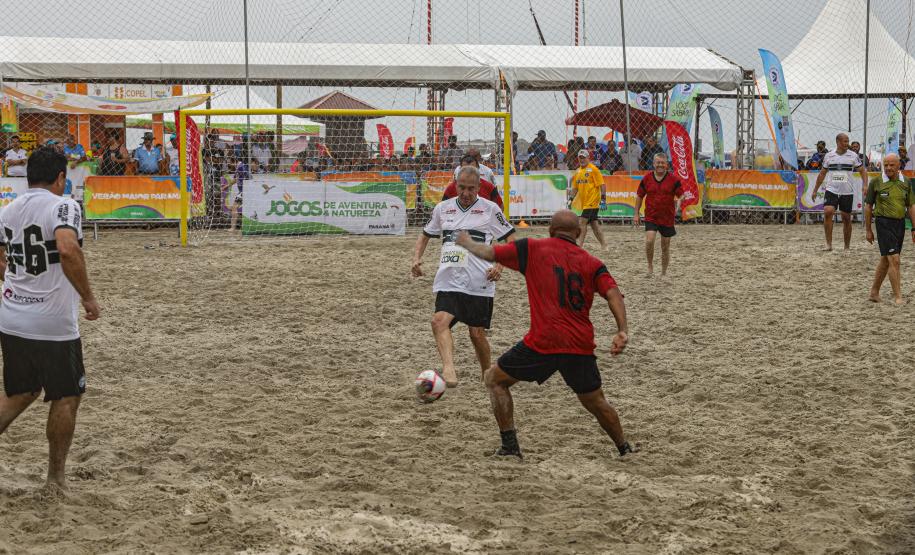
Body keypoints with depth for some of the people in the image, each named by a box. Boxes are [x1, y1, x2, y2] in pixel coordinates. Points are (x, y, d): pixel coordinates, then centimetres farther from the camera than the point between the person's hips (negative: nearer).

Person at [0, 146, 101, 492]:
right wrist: (88, 297, -21)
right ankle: (56, 478, 18)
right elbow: (68, 248, -30)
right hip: (52, 326, -7)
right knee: (66, 398, 10)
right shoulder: (62, 206, -12)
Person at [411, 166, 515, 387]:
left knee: (477, 334, 1)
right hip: (448, 282, 2)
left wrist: (499, 266, -9)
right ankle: (448, 369, -39)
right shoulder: (443, 208, 11)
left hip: (480, 284, -2)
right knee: (440, 321, -23)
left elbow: (511, 240, 6)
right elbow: (425, 236, 24)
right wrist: (417, 258, 6)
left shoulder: (490, 209, 1)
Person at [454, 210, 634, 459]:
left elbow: (489, 253, 10)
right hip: (582, 345, 3)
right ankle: (625, 449, 29)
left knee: (495, 379, 17)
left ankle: (510, 446, 10)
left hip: (543, 342, -3)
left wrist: (467, 242, 29)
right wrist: (623, 331, -11)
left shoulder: (532, 248, 7)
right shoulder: (592, 263, 13)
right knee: (596, 403, 23)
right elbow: (613, 293, -2)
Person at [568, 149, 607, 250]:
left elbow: (602, 185, -11)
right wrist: (571, 199, 12)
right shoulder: (578, 171, 14)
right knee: (594, 224, 10)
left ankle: (580, 245, -13)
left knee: (582, 222, -14)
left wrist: (603, 199, -17)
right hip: (584, 203, 7)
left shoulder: (593, 169, -8)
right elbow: (575, 187, 22)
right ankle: (604, 245, 17)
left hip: (592, 202, -7)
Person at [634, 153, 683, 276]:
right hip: (651, 217, 0)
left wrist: (677, 206, -18)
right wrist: (637, 214, 7)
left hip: (667, 218, 0)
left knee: (665, 246, 9)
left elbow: (681, 195, 1)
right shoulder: (647, 178, 1)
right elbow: (639, 196, 10)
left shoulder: (673, 179, -3)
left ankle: (664, 273, 24)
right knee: (649, 241, -20)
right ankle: (650, 265, 2)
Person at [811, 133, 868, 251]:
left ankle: (847, 247, 19)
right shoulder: (829, 155, 4)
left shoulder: (853, 155, 0)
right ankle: (829, 243, -15)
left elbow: (863, 171, 6)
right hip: (831, 190, 0)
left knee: (846, 218, 5)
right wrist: (815, 190, 14)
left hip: (847, 192, 0)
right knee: (827, 212, -22)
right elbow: (822, 174, 14)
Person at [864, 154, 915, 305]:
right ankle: (898, 297, -10)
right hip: (884, 223, -5)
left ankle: (874, 292, 25)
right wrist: (868, 230, 2)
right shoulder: (876, 183, -3)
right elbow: (868, 206, 2)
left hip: (900, 223, 5)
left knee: (885, 260, 13)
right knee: (894, 260, -12)